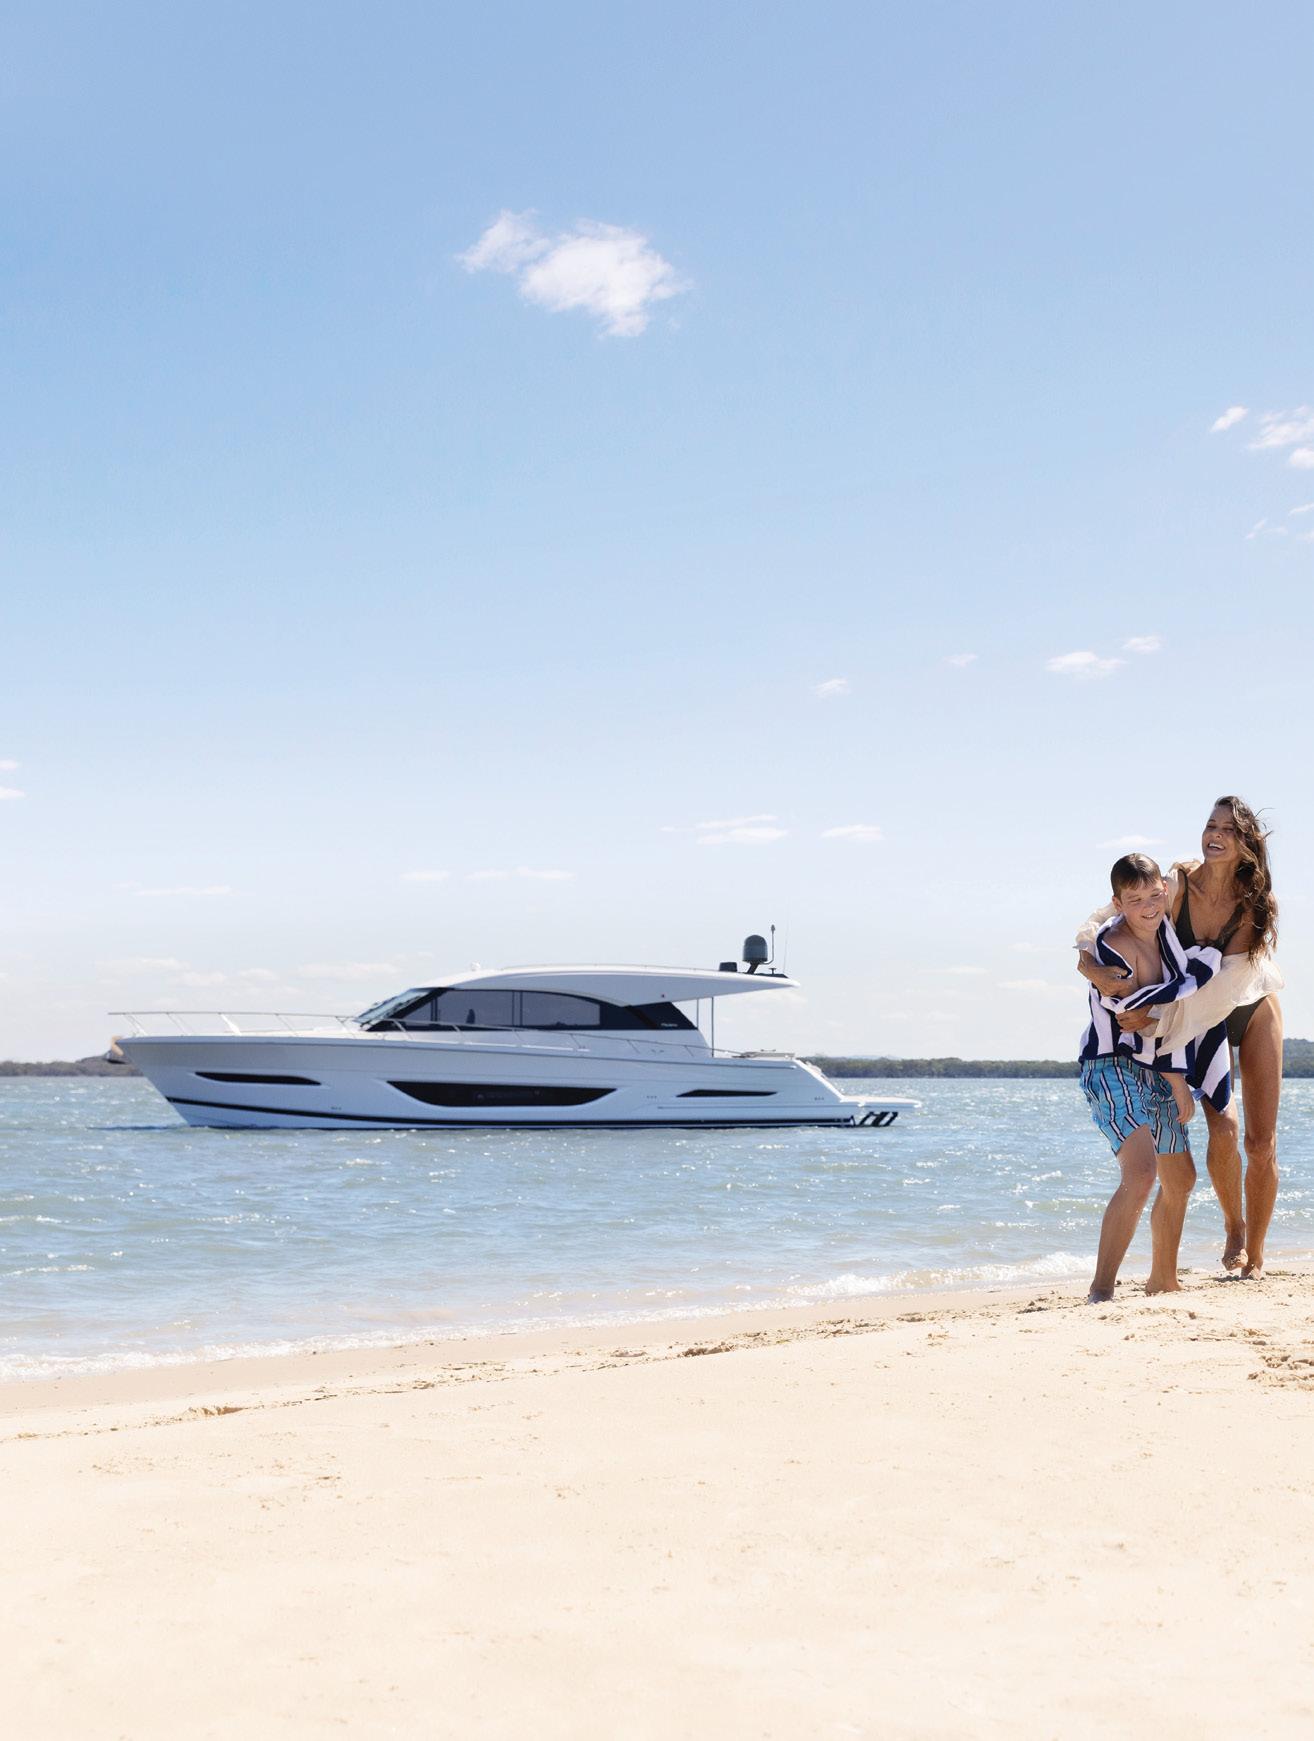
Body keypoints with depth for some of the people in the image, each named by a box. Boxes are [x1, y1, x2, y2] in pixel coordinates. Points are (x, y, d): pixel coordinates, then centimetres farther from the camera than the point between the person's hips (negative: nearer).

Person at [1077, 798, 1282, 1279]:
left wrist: (1160, 1017, -33)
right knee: (1222, 1129, -20)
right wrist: (1088, 958, -33)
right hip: (1198, 1023, 0)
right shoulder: (1177, 884, -20)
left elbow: (1227, 977, -26)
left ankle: (1255, 1257, 12)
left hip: (1252, 1012, 0)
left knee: (1262, 1141, -2)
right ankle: (1233, 1227, 8)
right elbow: (1103, 918, -13)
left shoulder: (1254, 901, -20)